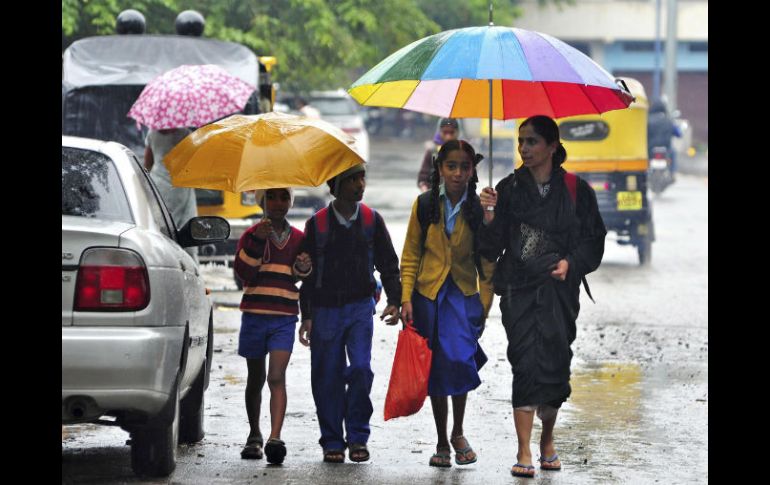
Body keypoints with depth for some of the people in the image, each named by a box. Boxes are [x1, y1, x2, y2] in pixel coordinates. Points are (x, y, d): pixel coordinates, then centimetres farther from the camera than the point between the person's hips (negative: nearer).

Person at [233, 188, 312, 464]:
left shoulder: (299, 238, 9)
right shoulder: (251, 235, 4)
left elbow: (305, 277, 15)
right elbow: (243, 272, -9)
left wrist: (305, 267, -9)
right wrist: (257, 240, -19)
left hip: (284, 319, -1)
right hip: (254, 315, 1)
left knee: (277, 377, -15)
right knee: (256, 378, 12)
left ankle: (275, 438, -26)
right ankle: (254, 435, 27)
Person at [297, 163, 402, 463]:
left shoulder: (371, 220, 4)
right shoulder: (317, 224, 1)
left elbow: (388, 264, 10)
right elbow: (307, 272, 5)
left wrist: (394, 300, -3)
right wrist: (307, 316, 2)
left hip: (360, 306, 0)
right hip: (326, 308, 0)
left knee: (360, 367, -13)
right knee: (328, 375, 0)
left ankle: (357, 438, -2)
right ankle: (332, 441, 10)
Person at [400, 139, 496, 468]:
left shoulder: (479, 210, -1)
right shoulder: (424, 206, 1)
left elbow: (487, 263, 3)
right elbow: (410, 256, 5)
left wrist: (484, 306, -2)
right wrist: (406, 298, -3)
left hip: (464, 295, -1)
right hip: (428, 296, 1)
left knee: (458, 359, -21)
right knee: (435, 368, 5)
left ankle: (458, 433, 0)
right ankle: (442, 443, 19)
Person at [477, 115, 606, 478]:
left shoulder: (575, 190, 3)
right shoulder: (509, 188, 5)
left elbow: (593, 240, 7)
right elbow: (491, 248, 2)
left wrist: (570, 262, -10)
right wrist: (489, 217, -15)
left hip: (560, 289, 0)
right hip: (519, 288, 0)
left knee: (555, 363, 0)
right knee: (526, 363, -10)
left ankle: (547, 441, 24)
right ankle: (524, 453, -8)